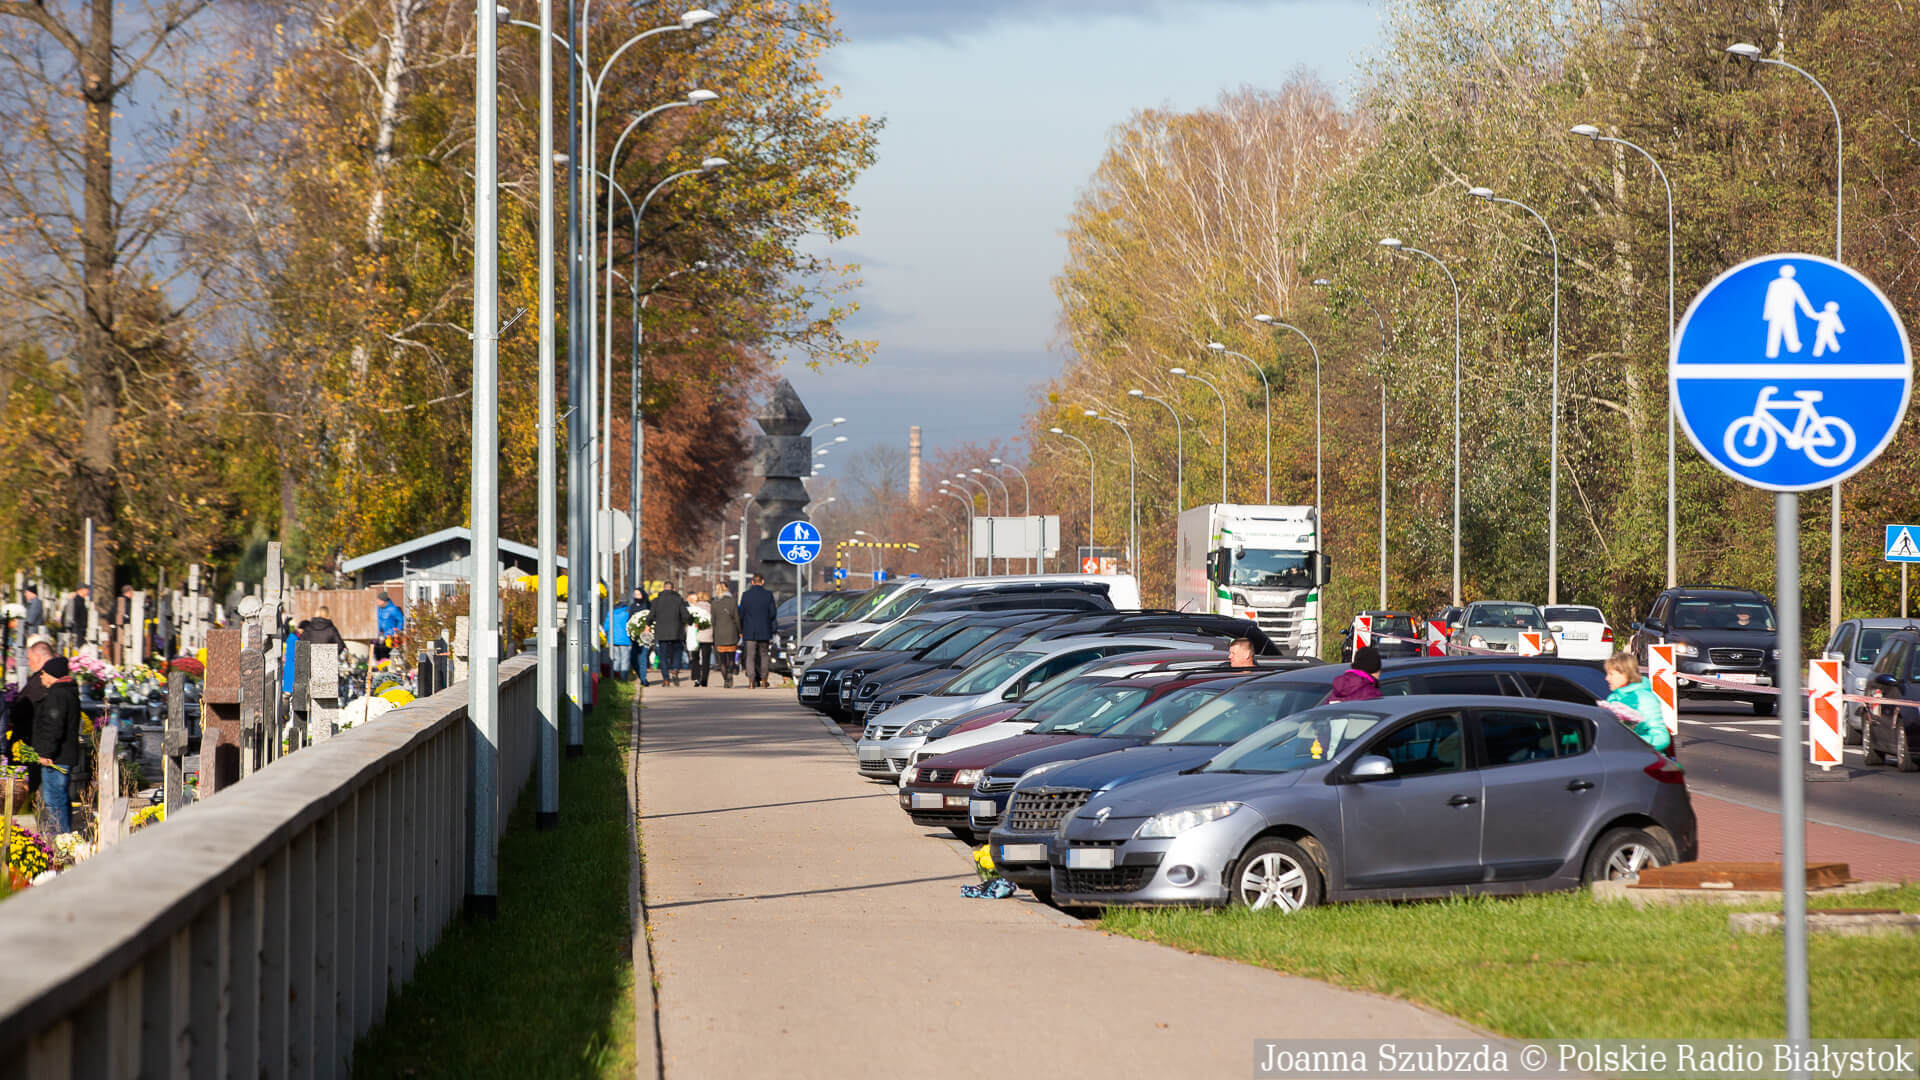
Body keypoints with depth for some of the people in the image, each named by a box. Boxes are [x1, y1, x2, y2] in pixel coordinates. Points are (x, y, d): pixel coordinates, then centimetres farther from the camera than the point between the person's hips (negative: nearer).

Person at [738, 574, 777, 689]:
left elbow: (741, 613, -2)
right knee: (763, 655, 14)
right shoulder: (768, 595, -4)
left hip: (750, 631, -1)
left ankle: (751, 680, -8)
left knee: (750, 656, 2)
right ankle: (763, 679, 16)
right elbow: (773, 613, -2)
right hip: (764, 631, 1)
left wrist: (741, 630, 9)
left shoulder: (745, 595, -4)